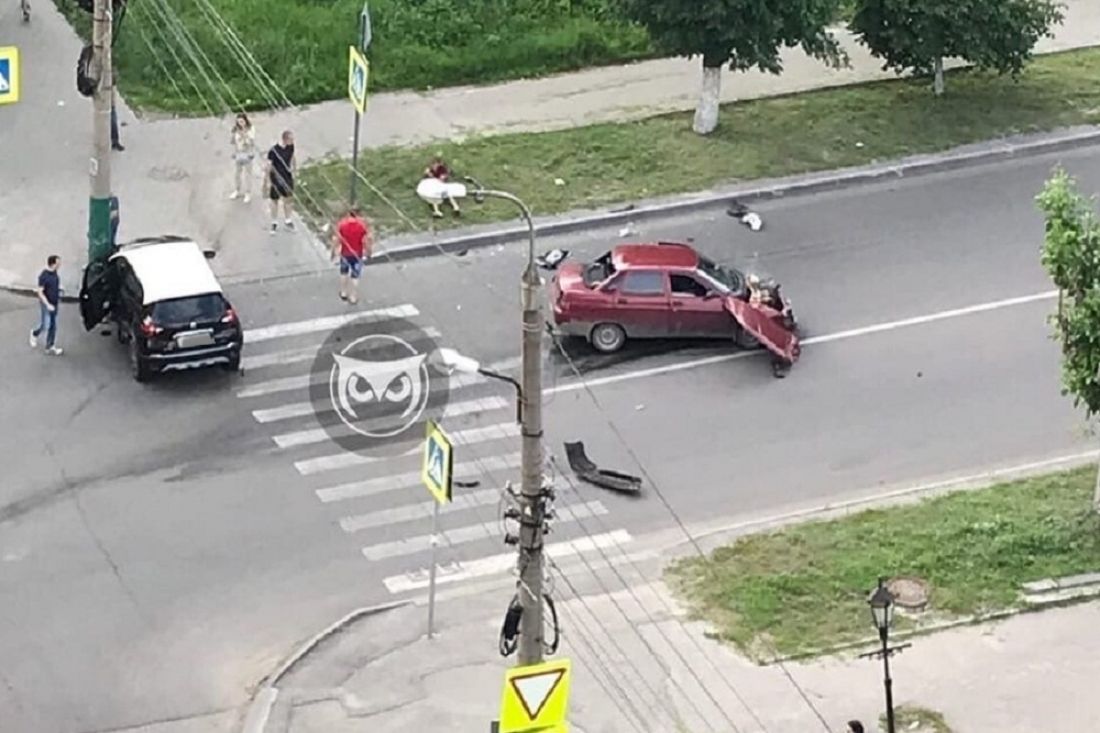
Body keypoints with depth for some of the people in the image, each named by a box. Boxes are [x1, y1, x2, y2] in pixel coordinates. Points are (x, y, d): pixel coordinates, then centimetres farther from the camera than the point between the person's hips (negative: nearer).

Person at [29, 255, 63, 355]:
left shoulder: (55, 273, 1)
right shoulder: (43, 276, -21)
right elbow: (40, 292, -19)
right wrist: (48, 305, -23)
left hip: (54, 304, 7)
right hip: (46, 304, -7)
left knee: (53, 326, 8)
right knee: (45, 326, -1)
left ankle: (50, 347, 16)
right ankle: (34, 334, 30)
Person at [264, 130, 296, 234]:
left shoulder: (291, 146, -9)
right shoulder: (274, 150, -26)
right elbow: (269, 166, -18)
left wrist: (295, 169, 18)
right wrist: (268, 181, -14)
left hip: (288, 177, 5)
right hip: (276, 179, -5)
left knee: (288, 199, 16)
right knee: (275, 201, 12)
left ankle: (288, 220, 33)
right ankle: (274, 223, 25)